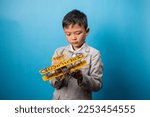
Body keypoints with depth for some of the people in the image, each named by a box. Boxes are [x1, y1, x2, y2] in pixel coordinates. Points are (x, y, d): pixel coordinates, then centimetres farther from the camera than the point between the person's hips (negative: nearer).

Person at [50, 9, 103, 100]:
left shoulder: (94, 54, -8)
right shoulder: (59, 52, 0)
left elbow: (98, 85, -11)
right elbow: (55, 84, -1)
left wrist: (81, 77, -26)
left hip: (81, 100, -2)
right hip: (59, 99, 2)